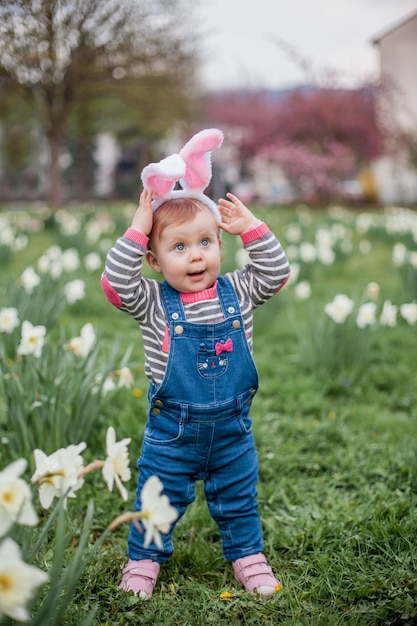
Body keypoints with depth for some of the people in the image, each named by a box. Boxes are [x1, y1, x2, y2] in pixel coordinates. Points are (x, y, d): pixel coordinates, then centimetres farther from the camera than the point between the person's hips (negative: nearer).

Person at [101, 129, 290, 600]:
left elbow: (276, 273, -2)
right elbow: (116, 282, -24)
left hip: (232, 427, 2)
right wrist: (138, 228, -25)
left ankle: (248, 556, 37)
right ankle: (144, 559, 32)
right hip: (172, 429, -2)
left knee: (238, 498, 18)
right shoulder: (153, 303, -11)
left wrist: (251, 227, -11)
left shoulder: (236, 292, -3)